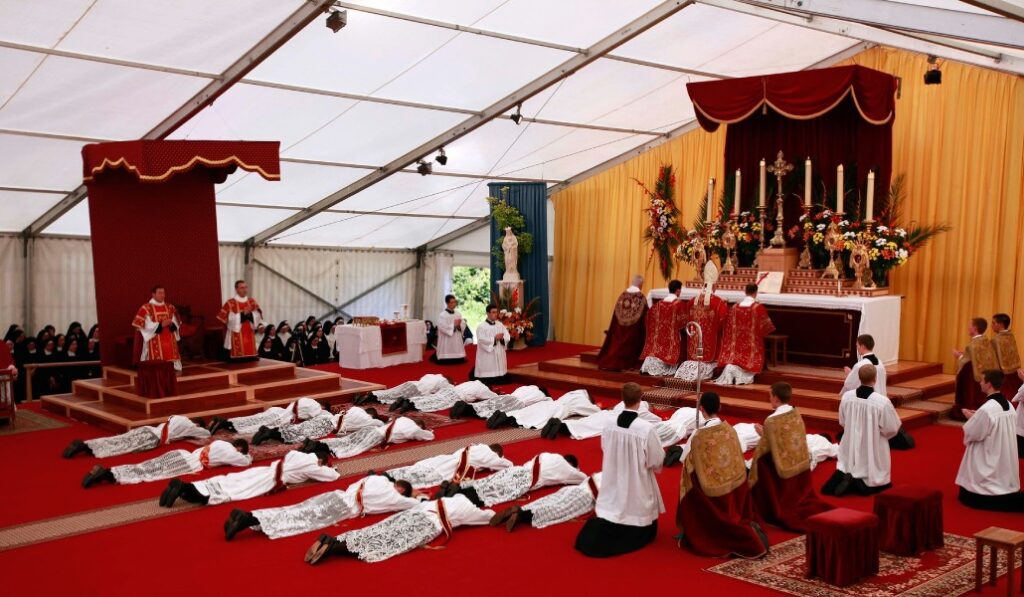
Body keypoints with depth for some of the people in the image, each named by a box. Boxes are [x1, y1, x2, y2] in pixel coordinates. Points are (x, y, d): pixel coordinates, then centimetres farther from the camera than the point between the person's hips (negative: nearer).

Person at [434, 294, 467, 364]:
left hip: (457, 341, 6)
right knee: (446, 362, -6)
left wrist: (459, 326, -14)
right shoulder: (442, 315, -8)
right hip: (446, 342, -6)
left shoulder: (458, 314, 10)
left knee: (458, 361, 5)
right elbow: (442, 327, -20)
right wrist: (454, 325, -14)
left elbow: (463, 326, 8)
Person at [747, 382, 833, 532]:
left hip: (781, 468, -6)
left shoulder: (771, 421, -22)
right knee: (801, 496, 20)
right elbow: (799, 439, 8)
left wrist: (762, 434, 3)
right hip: (801, 464, 6)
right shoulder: (796, 414, -3)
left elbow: (766, 448, -16)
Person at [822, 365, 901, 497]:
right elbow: (892, 428, -12)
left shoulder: (846, 396, -8)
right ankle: (861, 484, -11)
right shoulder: (882, 401, -22)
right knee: (883, 485, 15)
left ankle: (844, 477, -12)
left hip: (851, 449, 4)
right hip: (873, 451, -4)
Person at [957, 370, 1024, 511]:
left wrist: (970, 418, 4)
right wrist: (977, 417, 13)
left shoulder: (986, 409, -25)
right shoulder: (1009, 405, 2)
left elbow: (971, 434, -14)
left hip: (989, 462, -8)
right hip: (1005, 460, 8)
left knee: (970, 497, 2)